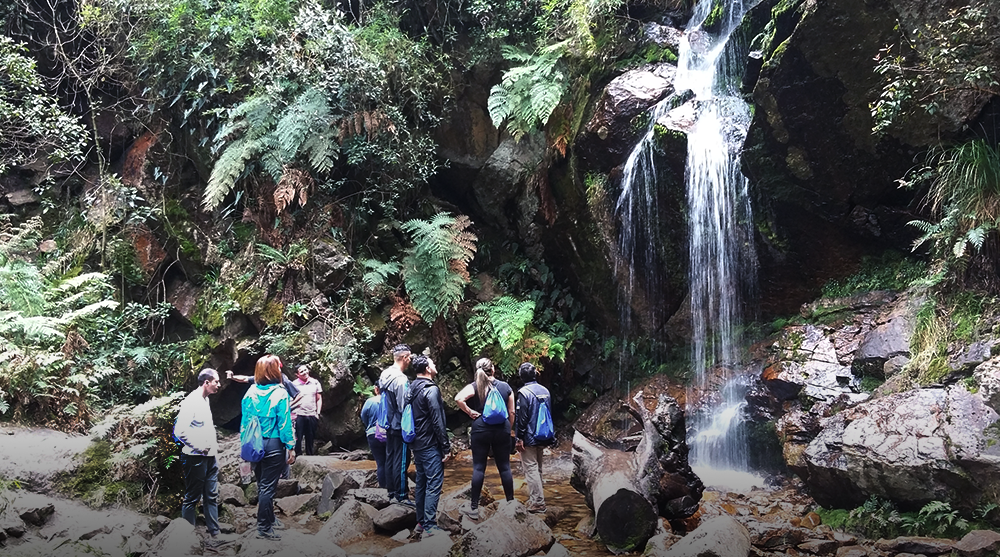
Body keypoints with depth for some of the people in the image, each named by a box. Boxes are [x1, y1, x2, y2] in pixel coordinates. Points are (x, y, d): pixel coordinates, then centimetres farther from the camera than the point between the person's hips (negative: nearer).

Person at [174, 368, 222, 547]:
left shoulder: (205, 400, 13)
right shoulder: (191, 401, -15)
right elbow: (179, 431, -22)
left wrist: (214, 443, 11)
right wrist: (199, 447, -16)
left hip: (210, 457, 9)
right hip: (196, 458, -8)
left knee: (212, 497, 12)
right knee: (192, 498, 2)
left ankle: (214, 534, 19)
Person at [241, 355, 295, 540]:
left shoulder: (251, 393, -1)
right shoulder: (280, 394, -14)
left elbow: (245, 421, 4)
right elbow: (284, 423, -13)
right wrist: (291, 448, -6)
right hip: (274, 445, -5)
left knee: (262, 484, 19)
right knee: (268, 487, 2)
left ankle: (269, 520, 35)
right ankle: (264, 528, 9)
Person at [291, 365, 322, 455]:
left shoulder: (315, 383, 5)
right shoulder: (293, 384, -2)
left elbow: (319, 399, 10)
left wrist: (318, 413, 4)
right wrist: (292, 414, -5)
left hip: (312, 415, 2)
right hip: (298, 415, -2)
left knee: (310, 438, 11)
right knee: (297, 439, -1)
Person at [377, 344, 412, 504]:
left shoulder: (384, 375, 5)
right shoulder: (400, 379, -23)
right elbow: (403, 407, -22)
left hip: (389, 425, 9)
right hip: (400, 426, -9)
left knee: (390, 458, 15)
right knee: (401, 461, 0)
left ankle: (391, 492, 25)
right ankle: (402, 495, 7)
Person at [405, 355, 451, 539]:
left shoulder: (411, 389, 11)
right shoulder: (431, 389, -16)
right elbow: (437, 422, -18)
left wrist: (414, 439, 20)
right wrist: (446, 447, -14)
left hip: (417, 444, 9)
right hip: (431, 446, -9)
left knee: (421, 483, 14)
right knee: (434, 484, -5)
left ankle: (421, 522, 21)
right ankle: (429, 526, -5)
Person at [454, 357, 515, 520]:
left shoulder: (475, 386, -3)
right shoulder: (505, 387, 4)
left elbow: (458, 398, -21)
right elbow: (511, 412, 6)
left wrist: (470, 412, -8)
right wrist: (510, 430, 17)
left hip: (481, 430, -2)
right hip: (502, 430, 2)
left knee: (478, 468, 2)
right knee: (504, 467, 10)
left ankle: (474, 508, 4)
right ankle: (511, 503, 17)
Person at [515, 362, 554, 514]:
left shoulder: (524, 392, -15)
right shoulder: (545, 391, 7)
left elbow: (522, 417, -18)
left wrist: (520, 438, -13)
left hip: (529, 438, -7)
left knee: (531, 468, -3)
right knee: (537, 468, 17)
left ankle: (537, 502, -5)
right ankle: (535, 497, 26)